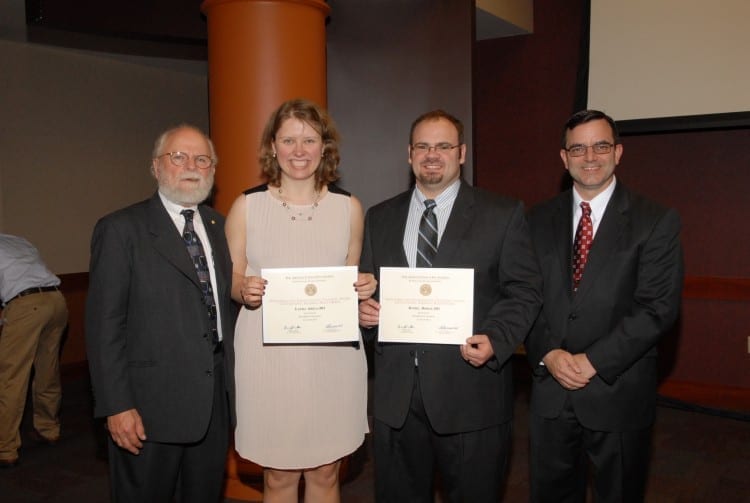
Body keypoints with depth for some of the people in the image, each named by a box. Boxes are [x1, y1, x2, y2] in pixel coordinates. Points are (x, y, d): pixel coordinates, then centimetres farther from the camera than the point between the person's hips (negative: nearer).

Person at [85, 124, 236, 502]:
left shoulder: (220, 226, 9)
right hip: (151, 405, -5)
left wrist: (233, 381, 5)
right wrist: (117, 406, -14)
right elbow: (104, 325, -11)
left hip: (215, 399, 5)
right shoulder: (120, 230, -7)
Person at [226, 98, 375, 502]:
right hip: (268, 354, -1)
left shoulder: (348, 207, 5)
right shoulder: (246, 207, 1)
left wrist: (363, 287, -8)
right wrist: (244, 290, -15)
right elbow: (231, 280, 7)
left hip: (332, 356, 1)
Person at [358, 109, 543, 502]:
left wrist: (496, 340, -18)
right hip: (394, 393, 3)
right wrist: (363, 309, -8)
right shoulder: (379, 218, 10)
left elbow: (525, 292, -3)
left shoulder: (503, 215, 0)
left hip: (471, 392, -2)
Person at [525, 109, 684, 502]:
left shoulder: (656, 222, -6)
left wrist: (593, 361, -17)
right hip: (550, 387, 3)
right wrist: (548, 354, -12)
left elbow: (658, 308, -13)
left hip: (618, 392, -2)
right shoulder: (540, 220, 5)